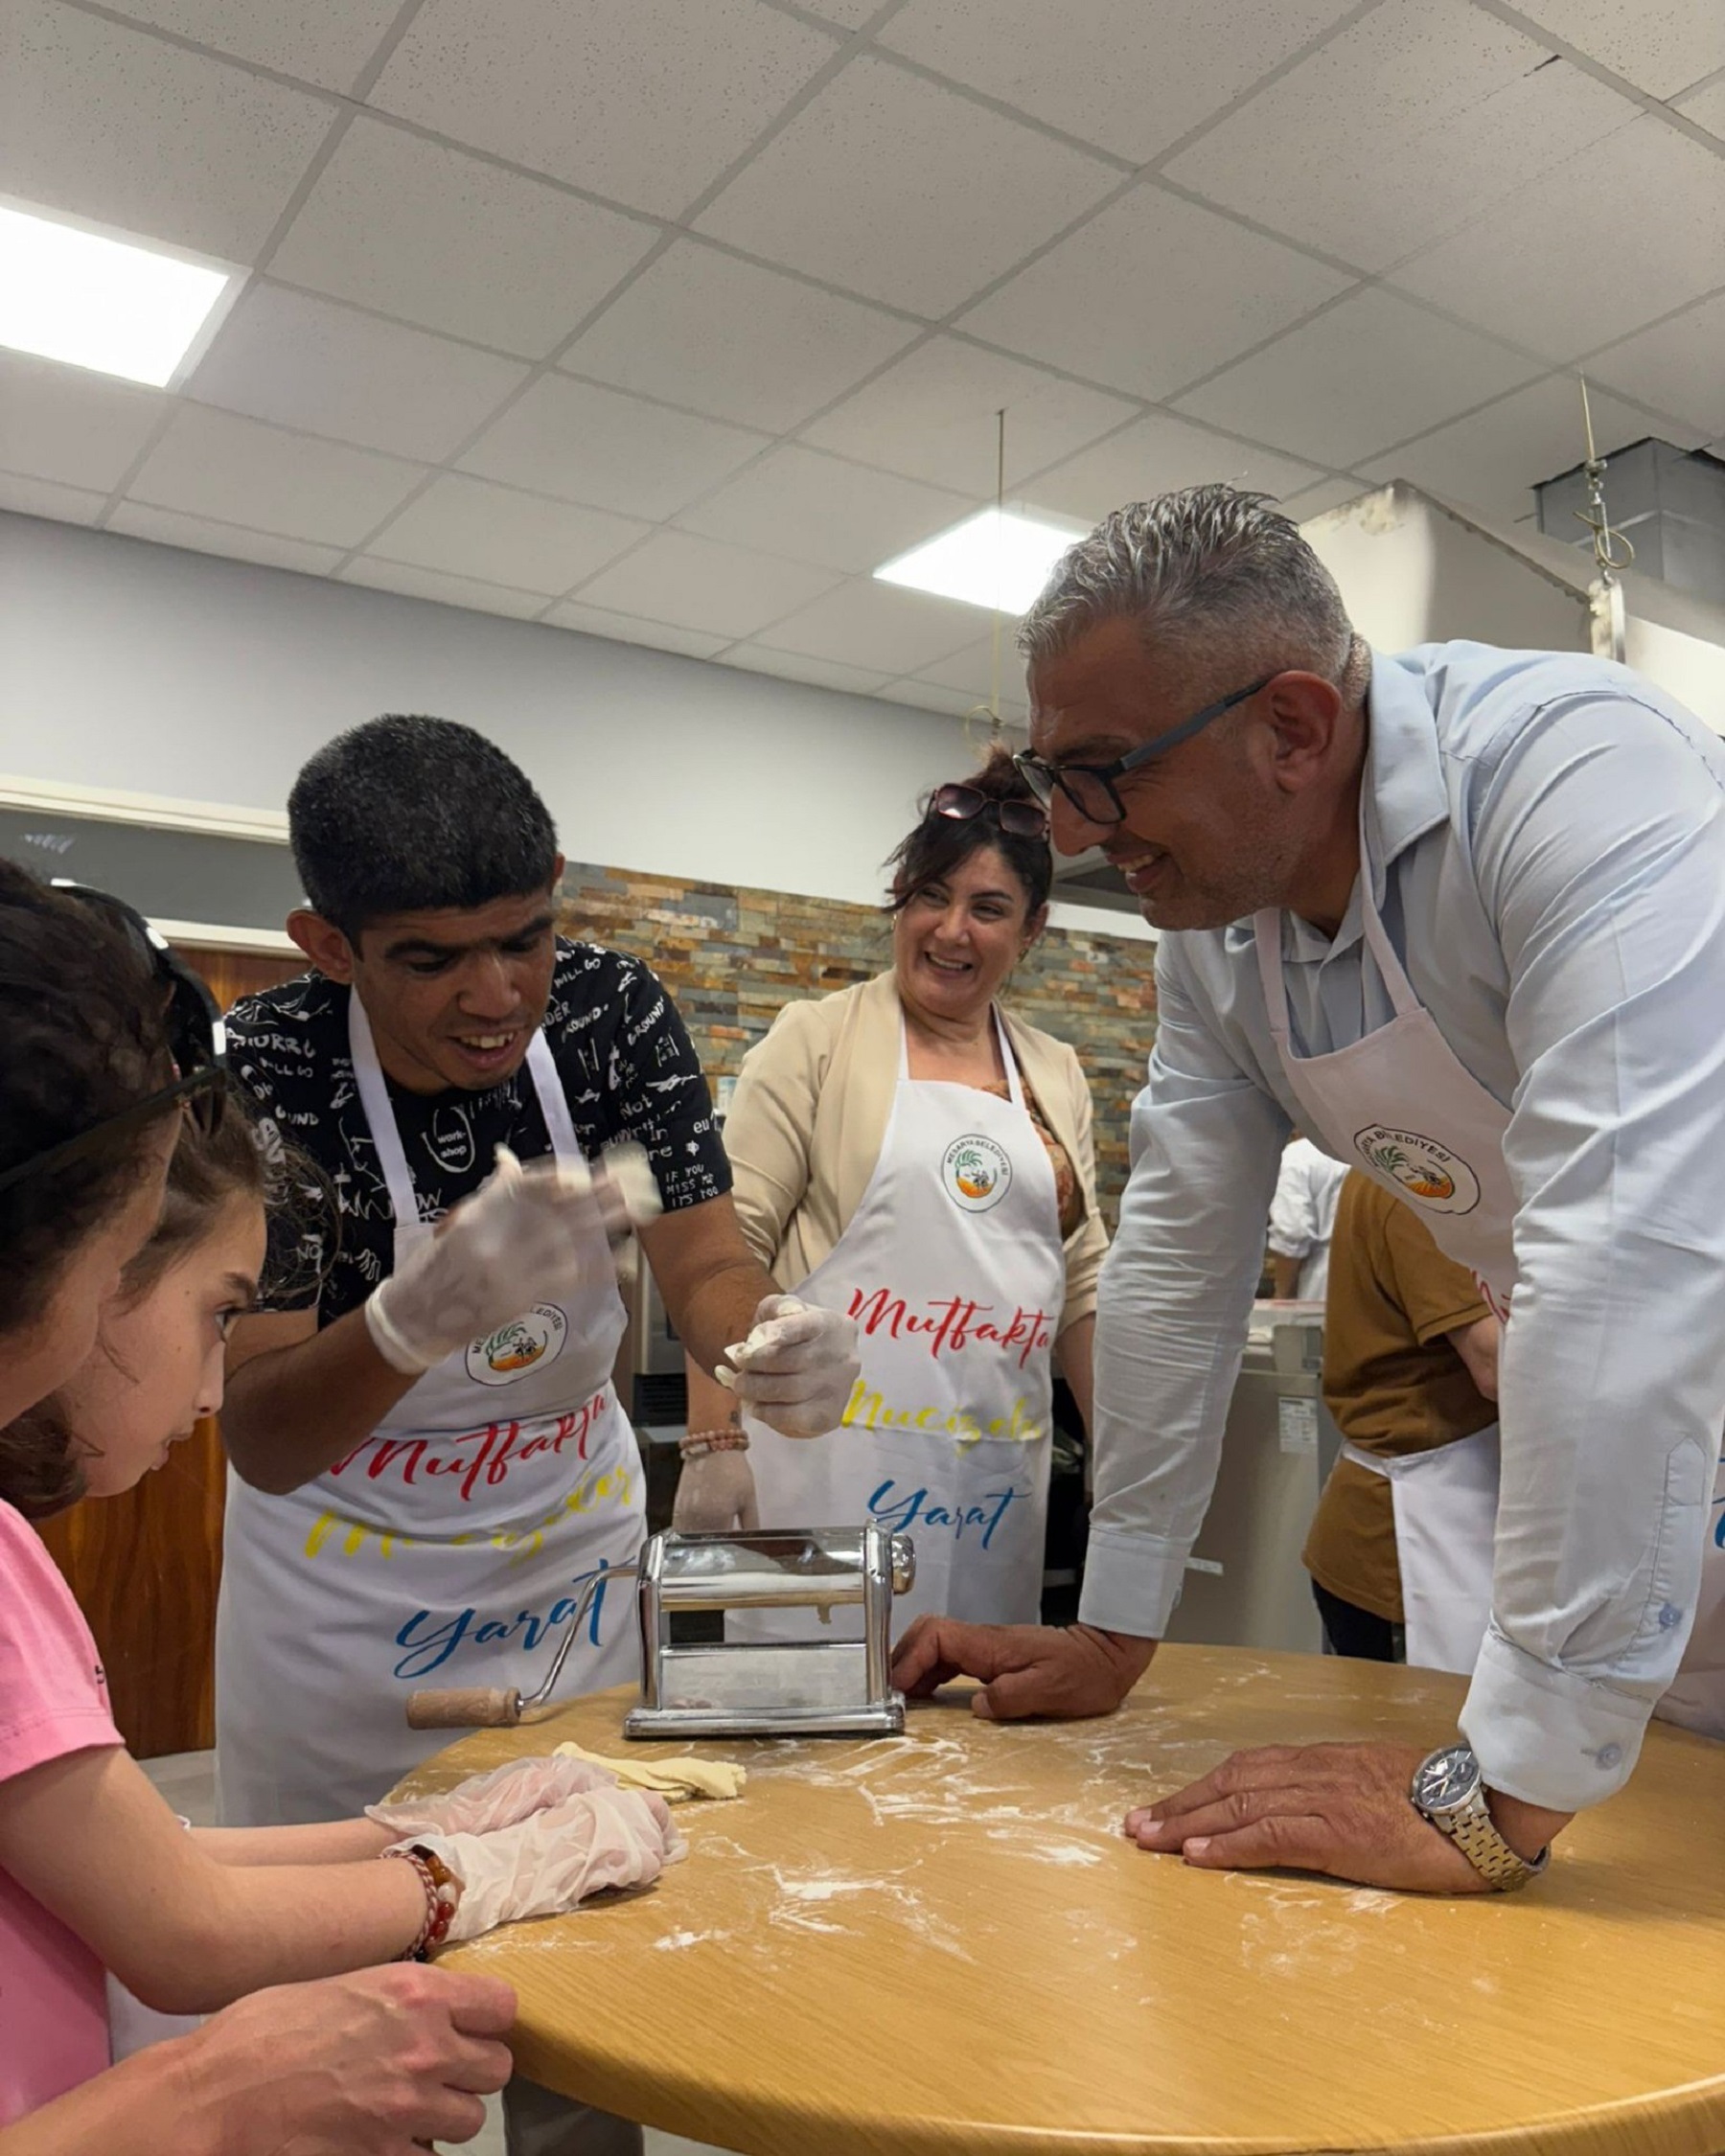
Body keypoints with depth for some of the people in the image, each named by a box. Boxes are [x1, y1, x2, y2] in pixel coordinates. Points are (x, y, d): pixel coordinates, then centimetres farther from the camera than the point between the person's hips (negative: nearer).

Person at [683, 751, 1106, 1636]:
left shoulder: (1057, 1075, 12)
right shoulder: (818, 1040, -2)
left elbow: (1081, 1279, 15)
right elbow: (728, 1247, -6)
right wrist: (711, 1448, -11)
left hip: (997, 1481, 4)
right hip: (837, 1462, -4)